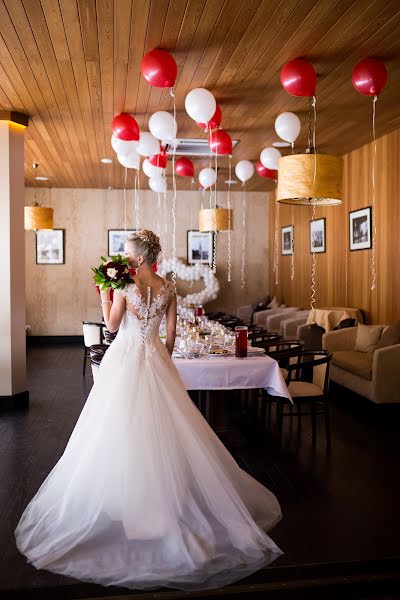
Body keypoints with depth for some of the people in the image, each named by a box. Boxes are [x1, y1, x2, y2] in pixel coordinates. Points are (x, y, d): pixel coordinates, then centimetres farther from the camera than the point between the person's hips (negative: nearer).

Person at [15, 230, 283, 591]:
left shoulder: (124, 286, -12)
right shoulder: (168, 288, 1)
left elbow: (112, 324, -5)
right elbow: (171, 334, 5)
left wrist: (105, 293, 4)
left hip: (125, 360, -4)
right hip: (155, 359, 4)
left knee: (123, 428, 7)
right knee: (160, 429, 13)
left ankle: (125, 490, 17)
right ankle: (164, 490, 22)